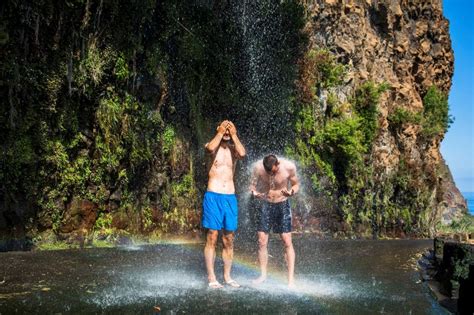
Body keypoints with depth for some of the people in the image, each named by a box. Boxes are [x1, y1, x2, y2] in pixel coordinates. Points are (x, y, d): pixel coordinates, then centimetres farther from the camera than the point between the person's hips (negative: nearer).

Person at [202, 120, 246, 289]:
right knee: (212, 238, -3)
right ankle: (211, 278, 1)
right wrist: (220, 132, -11)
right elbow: (210, 148, -21)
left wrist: (234, 135, -6)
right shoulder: (213, 146, 4)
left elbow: (242, 153, -12)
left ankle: (227, 276, 18)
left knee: (229, 240, 8)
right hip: (213, 196, -3)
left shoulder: (234, 149, 12)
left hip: (230, 197, 4)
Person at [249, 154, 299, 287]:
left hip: (282, 205, -2)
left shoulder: (289, 167, -21)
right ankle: (263, 275, 17)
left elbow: (296, 184, -6)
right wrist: (254, 192, -26)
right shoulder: (258, 167, -18)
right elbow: (252, 184, -4)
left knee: (287, 242, -7)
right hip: (265, 205, 2)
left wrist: (291, 192, -28)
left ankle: (291, 279, -2)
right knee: (262, 242, 1)